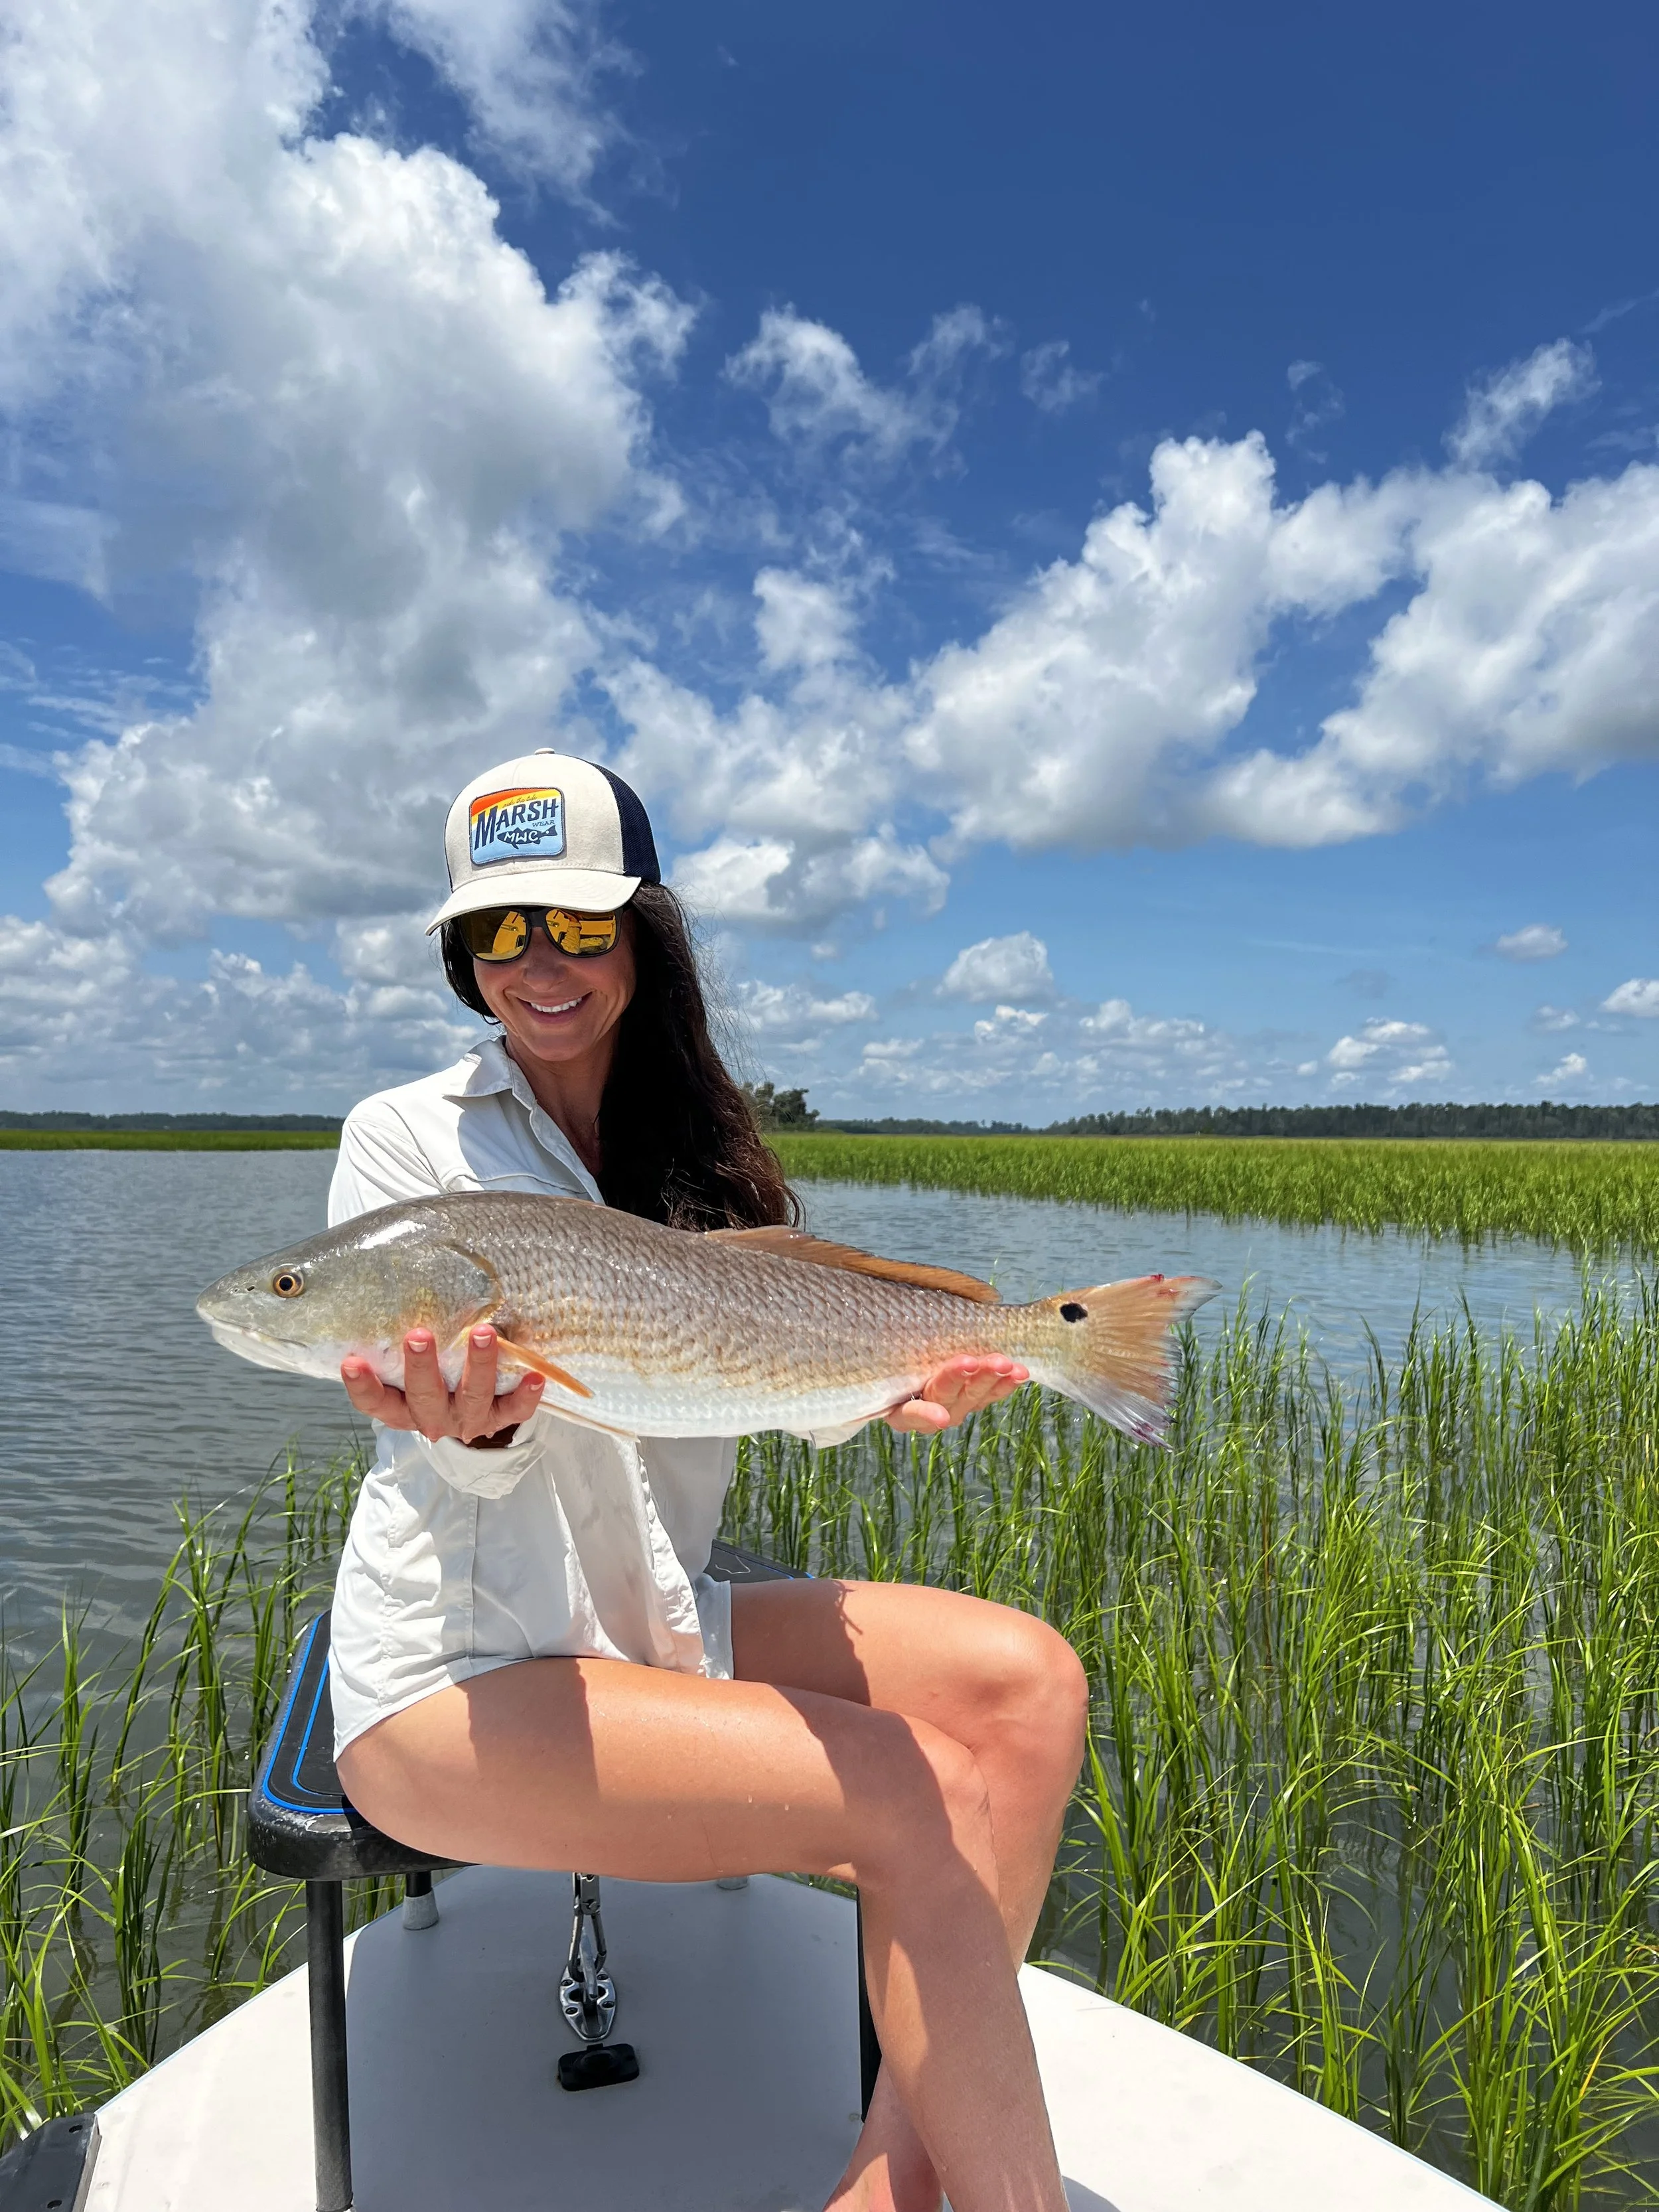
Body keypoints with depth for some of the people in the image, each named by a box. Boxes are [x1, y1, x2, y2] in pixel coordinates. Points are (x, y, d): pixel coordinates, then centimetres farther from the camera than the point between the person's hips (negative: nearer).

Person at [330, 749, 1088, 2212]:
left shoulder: (691, 1141, 9)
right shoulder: (409, 1136, -7)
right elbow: (442, 1462, -14)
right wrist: (474, 1427, -38)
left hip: (659, 1621, 6)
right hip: (462, 1673, -6)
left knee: (1027, 1681, -10)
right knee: (919, 1799, -22)